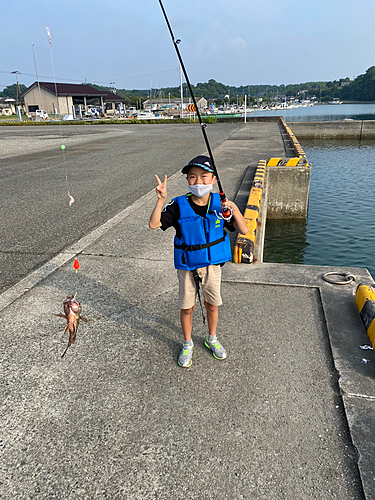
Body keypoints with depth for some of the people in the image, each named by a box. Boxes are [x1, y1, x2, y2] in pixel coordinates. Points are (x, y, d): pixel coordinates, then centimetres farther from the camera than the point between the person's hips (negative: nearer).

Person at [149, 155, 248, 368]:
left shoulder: (219, 204, -10)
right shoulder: (179, 206, -13)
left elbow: (243, 230, -13)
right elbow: (154, 224, -18)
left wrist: (234, 208, -29)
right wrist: (161, 200, -30)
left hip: (212, 264, 1)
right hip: (187, 266, -1)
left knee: (212, 304, 17)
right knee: (187, 307, 12)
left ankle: (212, 339, 44)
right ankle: (188, 344, 36)